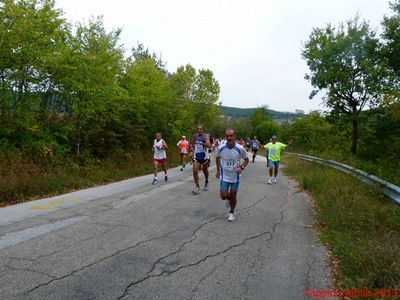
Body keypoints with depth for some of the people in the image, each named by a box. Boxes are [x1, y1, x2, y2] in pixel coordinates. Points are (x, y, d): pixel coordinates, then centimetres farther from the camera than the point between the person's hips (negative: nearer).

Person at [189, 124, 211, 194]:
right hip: (196, 156, 2)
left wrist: (200, 143, -37)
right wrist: (191, 151, 5)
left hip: (204, 156, -2)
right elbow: (191, 144, 20)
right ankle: (197, 186, -2)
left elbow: (209, 145, -25)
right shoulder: (194, 136, 3)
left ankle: (206, 182, 41)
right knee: (195, 171, -12)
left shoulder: (205, 136, -10)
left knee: (205, 171, 15)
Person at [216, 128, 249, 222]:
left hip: (235, 176, -1)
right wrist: (218, 170, 11)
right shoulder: (220, 148, -12)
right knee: (223, 196, -2)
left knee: (233, 196, 9)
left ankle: (231, 212, 35)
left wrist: (241, 167, -19)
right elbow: (218, 158, 9)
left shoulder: (240, 148, -17)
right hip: (224, 176, 1)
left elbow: (246, 159, -1)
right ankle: (228, 199, 36)